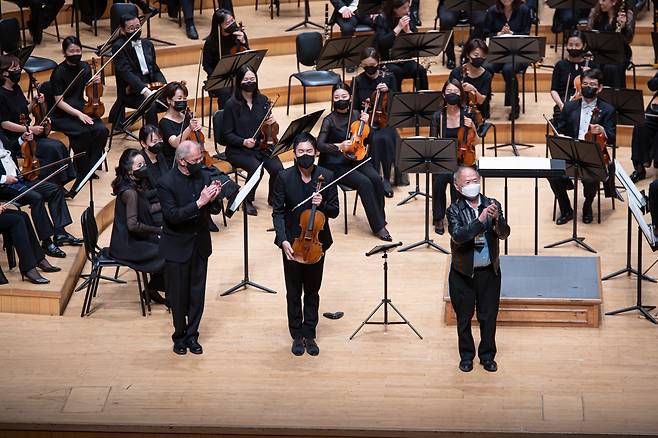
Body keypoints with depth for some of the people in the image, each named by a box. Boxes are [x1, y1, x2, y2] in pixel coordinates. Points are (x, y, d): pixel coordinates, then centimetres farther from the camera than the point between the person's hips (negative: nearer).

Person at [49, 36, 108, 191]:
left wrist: (96, 83, -4)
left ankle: (91, 167, -6)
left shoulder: (85, 68, 5)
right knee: (83, 132, -32)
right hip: (62, 116, -5)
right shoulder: (58, 73, -13)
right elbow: (59, 102, -15)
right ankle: (82, 171, -13)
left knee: (101, 130, -22)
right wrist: (78, 114, -25)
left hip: (82, 110, 5)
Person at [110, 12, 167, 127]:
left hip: (151, 86, 6)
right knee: (151, 106, -34)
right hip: (131, 91, -6)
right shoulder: (119, 47, -7)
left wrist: (164, 87, -4)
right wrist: (144, 90, -31)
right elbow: (126, 73, -18)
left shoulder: (147, 44, 16)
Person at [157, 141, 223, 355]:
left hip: (200, 243, 4)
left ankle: (192, 335, 23)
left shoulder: (204, 176, -2)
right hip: (177, 246, -4)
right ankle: (179, 335, 24)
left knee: (197, 293, 10)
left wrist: (213, 199, -21)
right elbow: (173, 215, -24)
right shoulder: (166, 183, -16)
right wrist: (199, 203, -31)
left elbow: (215, 210, 2)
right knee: (178, 294, 7)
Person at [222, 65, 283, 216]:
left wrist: (271, 122, -8)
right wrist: (243, 142, -22)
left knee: (277, 168, -22)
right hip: (238, 150, -4)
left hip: (261, 146, 4)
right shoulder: (232, 104, -9)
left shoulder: (262, 100, 5)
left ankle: (273, 198, 7)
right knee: (255, 167, -32)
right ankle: (247, 201, -7)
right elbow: (227, 134, -7)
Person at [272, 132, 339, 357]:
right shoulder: (284, 177, -11)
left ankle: (310, 335, 25)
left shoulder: (327, 176, -8)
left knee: (312, 291, 13)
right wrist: (283, 240, -20)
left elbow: (334, 212, -3)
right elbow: (277, 212, -9)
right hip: (292, 243, -1)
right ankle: (297, 336, 23)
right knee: (294, 293, 10)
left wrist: (322, 204, -25)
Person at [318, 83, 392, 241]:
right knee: (364, 182, -27)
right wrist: (339, 146, -32)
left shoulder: (356, 115, 6)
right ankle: (378, 227, -21)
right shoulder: (329, 121, -7)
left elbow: (367, 140, 10)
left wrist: (366, 124, -8)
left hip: (356, 159, 5)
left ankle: (380, 220, -10)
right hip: (336, 166, -4)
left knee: (376, 179, -24)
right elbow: (320, 145, -17)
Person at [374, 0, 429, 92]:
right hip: (386, 61, -3)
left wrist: (408, 31, -17)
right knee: (397, 72, -34)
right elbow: (382, 43, -21)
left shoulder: (408, 18, 4)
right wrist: (399, 27, -24)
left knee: (420, 70, -24)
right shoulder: (381, 20, -8)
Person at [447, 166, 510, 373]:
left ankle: (487, 355, 27)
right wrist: (480, 220, -34)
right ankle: (466, 356, 27)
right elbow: (458, 236, -25)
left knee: (489, 316, 11)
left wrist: (497, 219, -30)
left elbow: (504, 234, -10)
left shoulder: (492, 205, -3)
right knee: (464, 317, 11)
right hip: (463, 273, -2)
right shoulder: (455, 210, -11)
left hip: (489, 271, 2)